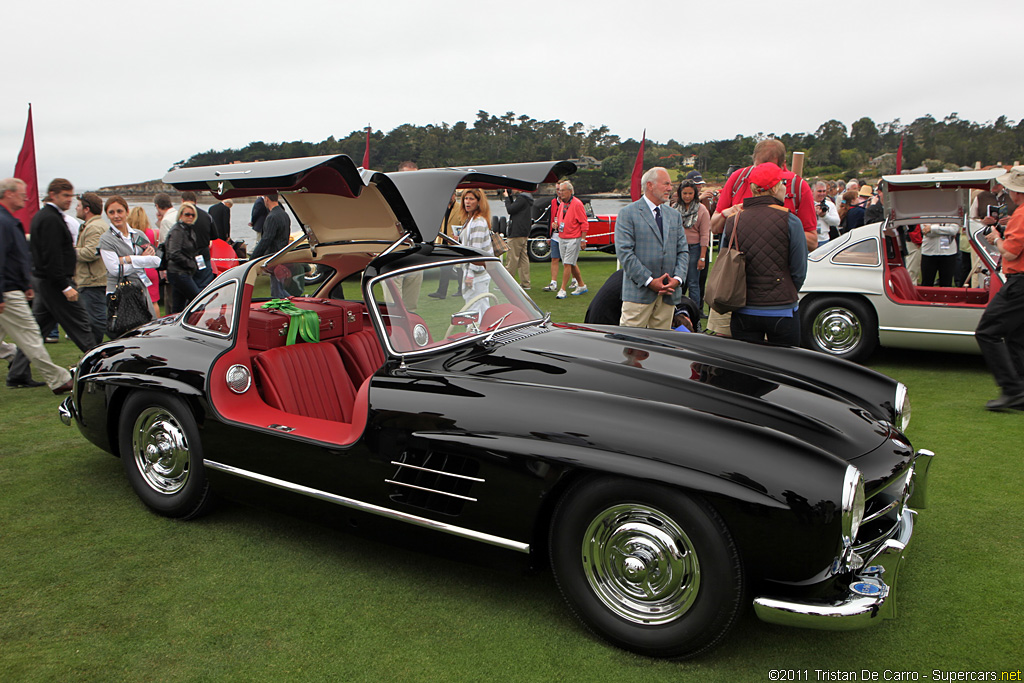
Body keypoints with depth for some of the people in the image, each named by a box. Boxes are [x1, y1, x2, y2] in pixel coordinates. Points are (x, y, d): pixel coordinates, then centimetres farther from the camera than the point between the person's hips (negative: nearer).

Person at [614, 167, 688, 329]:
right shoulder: (628, 213, -2)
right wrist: (649, 281, -14)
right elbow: (624, 252, -10)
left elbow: (683, 250, 14)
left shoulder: (674, 215, 18)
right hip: (639, 291, -5)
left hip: (670, 293, 5)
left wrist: (677, 278, -4)